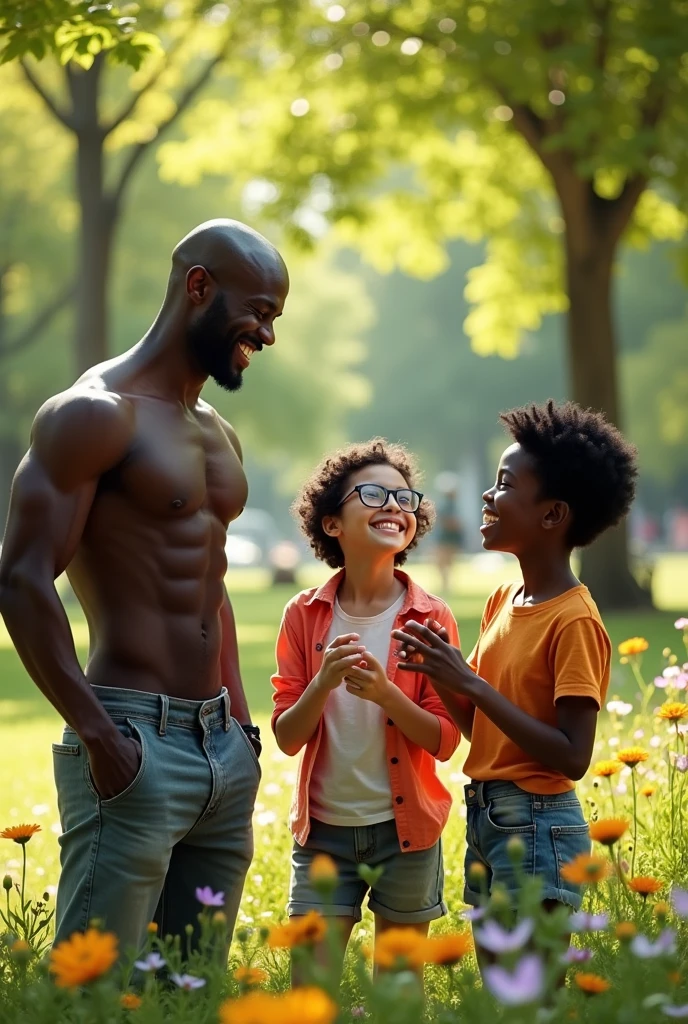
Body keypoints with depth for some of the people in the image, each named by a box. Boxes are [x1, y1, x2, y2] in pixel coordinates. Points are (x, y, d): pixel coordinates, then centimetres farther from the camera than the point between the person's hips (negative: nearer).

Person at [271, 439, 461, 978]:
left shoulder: (432, 618, -6)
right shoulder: (304, 615, -2)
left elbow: (445, 741, -7)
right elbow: (287, 737, -2)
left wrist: (384, 692, -23)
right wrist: (323, 682, -21)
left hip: (405, 828, 0)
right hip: (323, 830, 1)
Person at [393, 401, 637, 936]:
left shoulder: (575, 621, -14)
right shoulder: (503, 600, 9)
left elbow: (573, 757, -20)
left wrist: (471, 683, -20)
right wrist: (441, 675, -5)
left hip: (538, 826, -8)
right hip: (485, 818, 8)